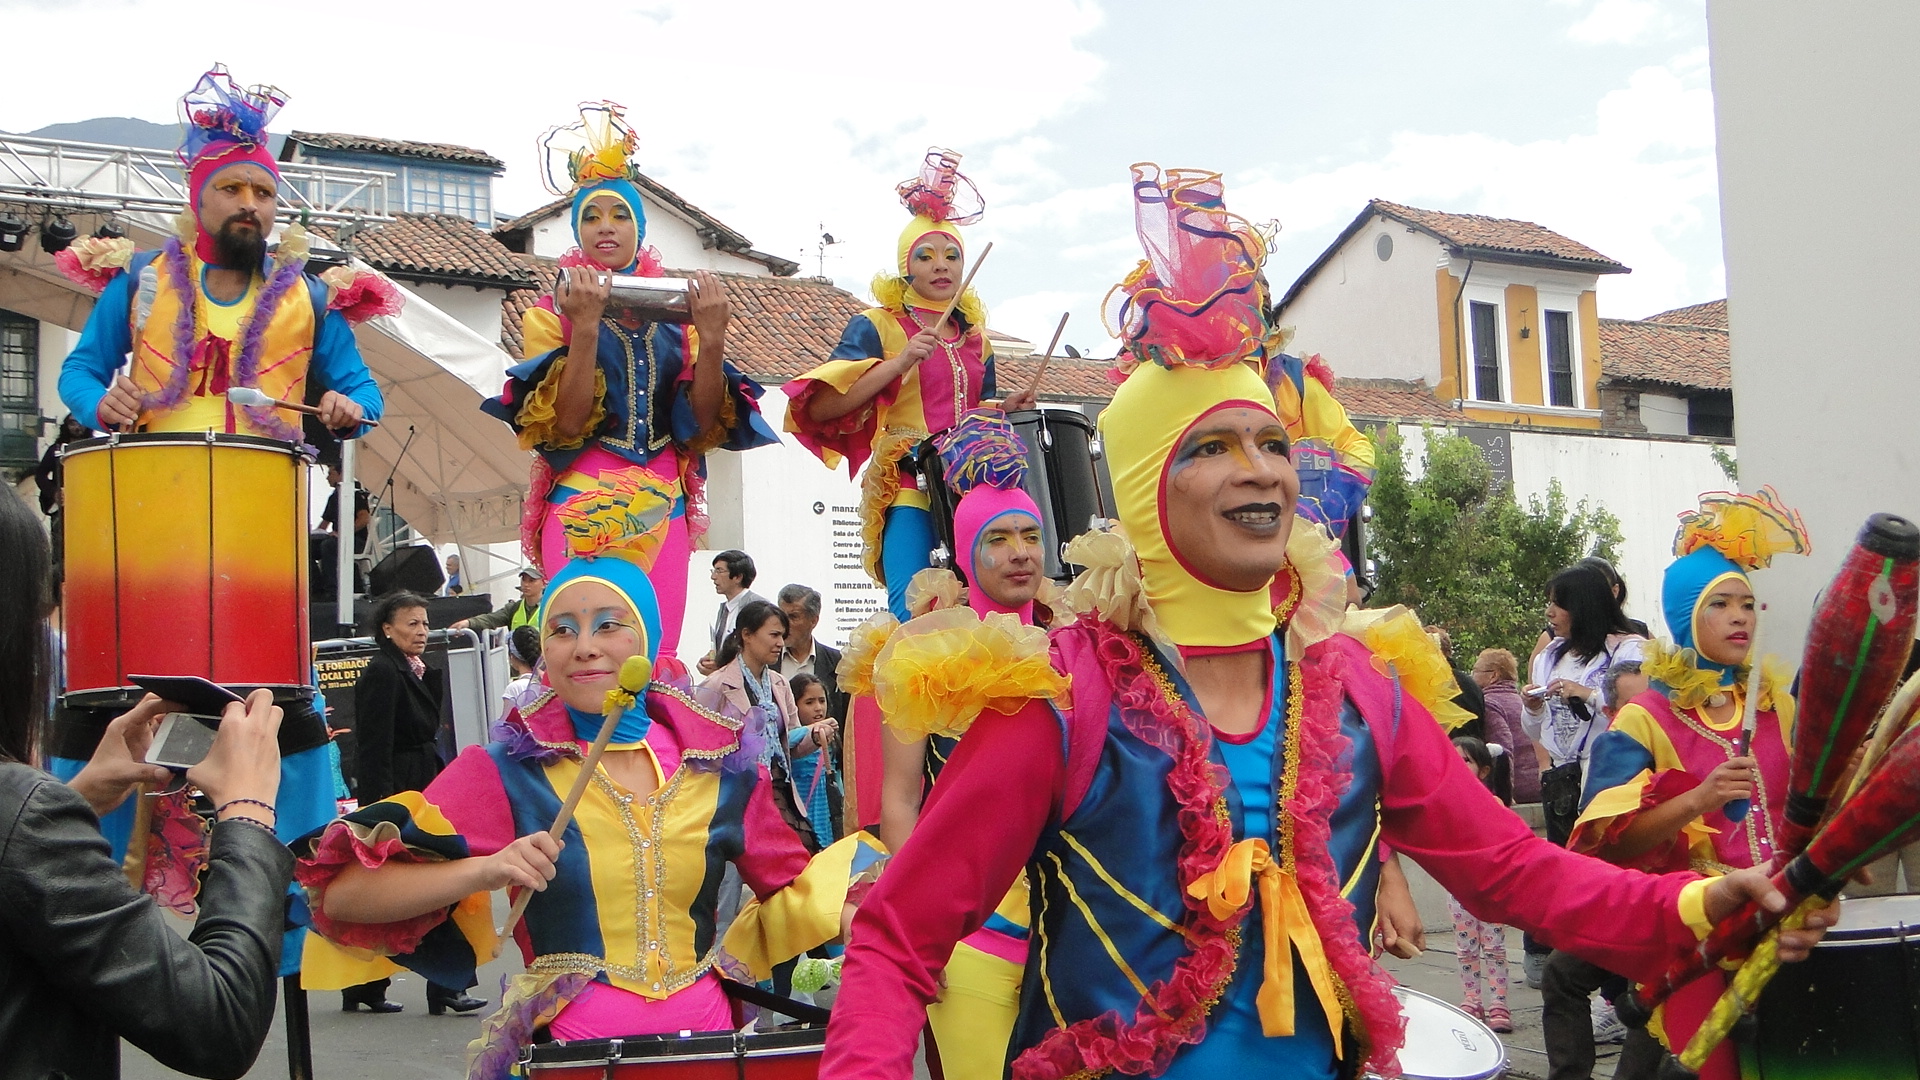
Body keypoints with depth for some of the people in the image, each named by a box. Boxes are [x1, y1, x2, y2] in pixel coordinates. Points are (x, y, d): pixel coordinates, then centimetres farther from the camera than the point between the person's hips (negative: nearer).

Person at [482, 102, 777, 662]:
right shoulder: (552, 313, 5)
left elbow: (704, 425, 2)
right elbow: (567, 423, -10)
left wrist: (711, 337, -11)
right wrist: (585, 327, -19)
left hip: (663, 505, 3)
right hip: (584, 505, -3)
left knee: (657, 658, 0)